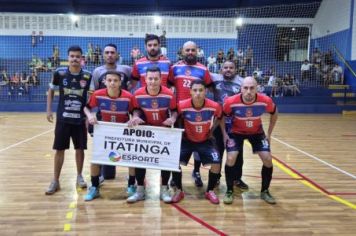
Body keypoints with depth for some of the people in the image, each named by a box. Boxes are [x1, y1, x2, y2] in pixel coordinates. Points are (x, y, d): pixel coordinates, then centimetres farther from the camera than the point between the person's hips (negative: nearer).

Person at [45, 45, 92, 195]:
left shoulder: (87, 76, -5)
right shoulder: (59, 73, -4)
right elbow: (51, 90, 10)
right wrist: (49, 110, 5)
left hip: (80, 119, 0)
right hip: (63, 119, 0)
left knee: (80, 149, 8)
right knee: (59, 149, 5)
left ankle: (79, 177, 27)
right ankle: (55, 181, 16)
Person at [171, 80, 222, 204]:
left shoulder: (214, 106, -21)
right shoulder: (182, 106, -25)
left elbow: (219, 117, 3)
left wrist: (211, 130, 1)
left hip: (205, 140, 1)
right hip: (187, 140, 0)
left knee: (216, 163, -15)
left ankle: (210, 191, 10)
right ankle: (179, 190, 6)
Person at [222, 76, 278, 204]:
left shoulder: (265, 101, -28)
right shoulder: (231, 102, -32)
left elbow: (274, 113, -3)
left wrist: (269, 133, 0)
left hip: (257, 132, 2)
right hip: (236, 132, -1)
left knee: (268, 159, -8)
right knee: (230, 159, -17)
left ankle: (265, 191, 14)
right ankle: (229, 191, 4)